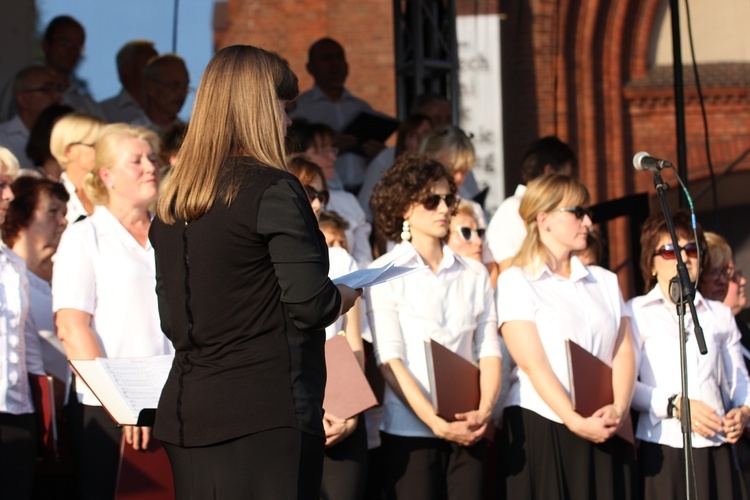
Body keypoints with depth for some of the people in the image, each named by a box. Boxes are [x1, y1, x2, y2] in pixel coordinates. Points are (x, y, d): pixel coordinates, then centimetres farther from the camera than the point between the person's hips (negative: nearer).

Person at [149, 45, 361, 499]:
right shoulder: (273, 190, -10)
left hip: (184, 412, 7)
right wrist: (346, 296, 6)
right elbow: (311, 304, -15)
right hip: (266, 413, -7)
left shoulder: (172, 202, 11)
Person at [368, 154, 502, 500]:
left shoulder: (474, 274, 13)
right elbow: (389, 360, -7)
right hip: (410, 430, -3)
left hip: (466, 430, 3)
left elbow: (489, 350, 9)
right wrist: (436, 423, -15)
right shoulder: (385, 274, 1)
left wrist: (485, 409, -9)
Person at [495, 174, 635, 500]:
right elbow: (533, 363, -9)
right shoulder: (516, 281, 2)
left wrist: (618, 409, -10)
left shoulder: (605, 281, 18)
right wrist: (576, 422, -18)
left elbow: (624, 353, 8)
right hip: (540, 426, -4)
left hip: (603, 431, 4)